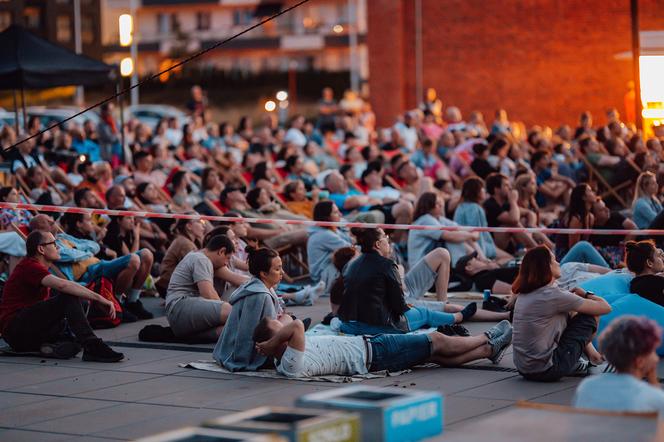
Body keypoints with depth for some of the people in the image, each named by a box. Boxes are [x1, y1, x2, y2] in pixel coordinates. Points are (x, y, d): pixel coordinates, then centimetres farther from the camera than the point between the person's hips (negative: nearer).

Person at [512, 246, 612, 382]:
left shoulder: (524, 294, 7)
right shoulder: (553, 295, -16)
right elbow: (605, 308, -8)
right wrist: (585, 294, 13)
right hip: (546, 371, -8)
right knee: (589, 316, 5)